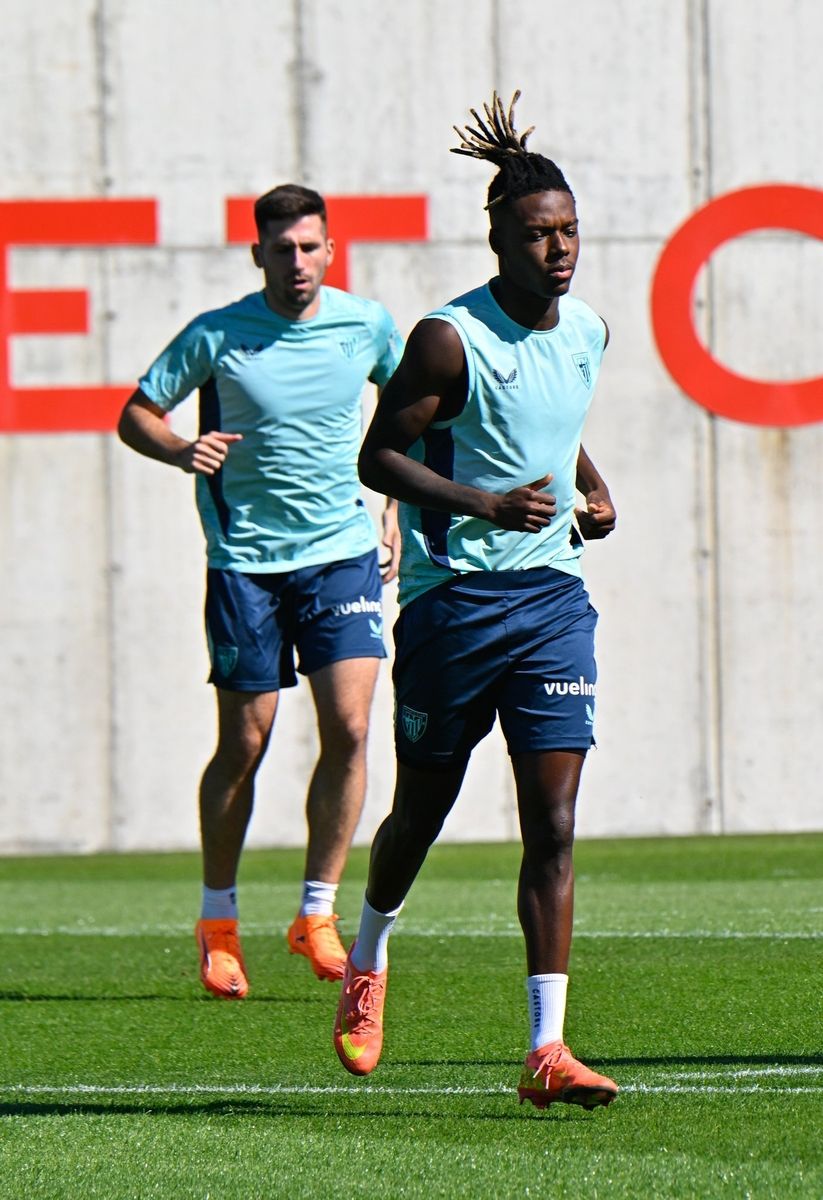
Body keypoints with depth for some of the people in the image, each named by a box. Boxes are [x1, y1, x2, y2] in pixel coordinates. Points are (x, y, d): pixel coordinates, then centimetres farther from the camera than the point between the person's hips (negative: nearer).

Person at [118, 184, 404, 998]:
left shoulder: (368, 326, 0)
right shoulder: (216, 336, -8)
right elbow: (135, 415, 0)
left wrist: (397, 509, 11)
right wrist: (181, 451, -21)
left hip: (343, 552, 2)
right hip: (247, 559, -2)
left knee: (348, 727, -10)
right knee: (243, 745, 2)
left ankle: (317, 915, 2)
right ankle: (218, 920, 20)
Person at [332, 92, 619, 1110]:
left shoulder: (588, 332, 9)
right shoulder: (450, 339, -12)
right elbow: (377, 456, -12)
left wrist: (592, 486, 11)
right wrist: (490, 505, -22)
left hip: (553, 598, 4)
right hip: (454, 597, -4)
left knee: (554, 826, -7)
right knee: (422, 809, 9)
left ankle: (547, 1050, -11)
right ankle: (367, 965, 39)